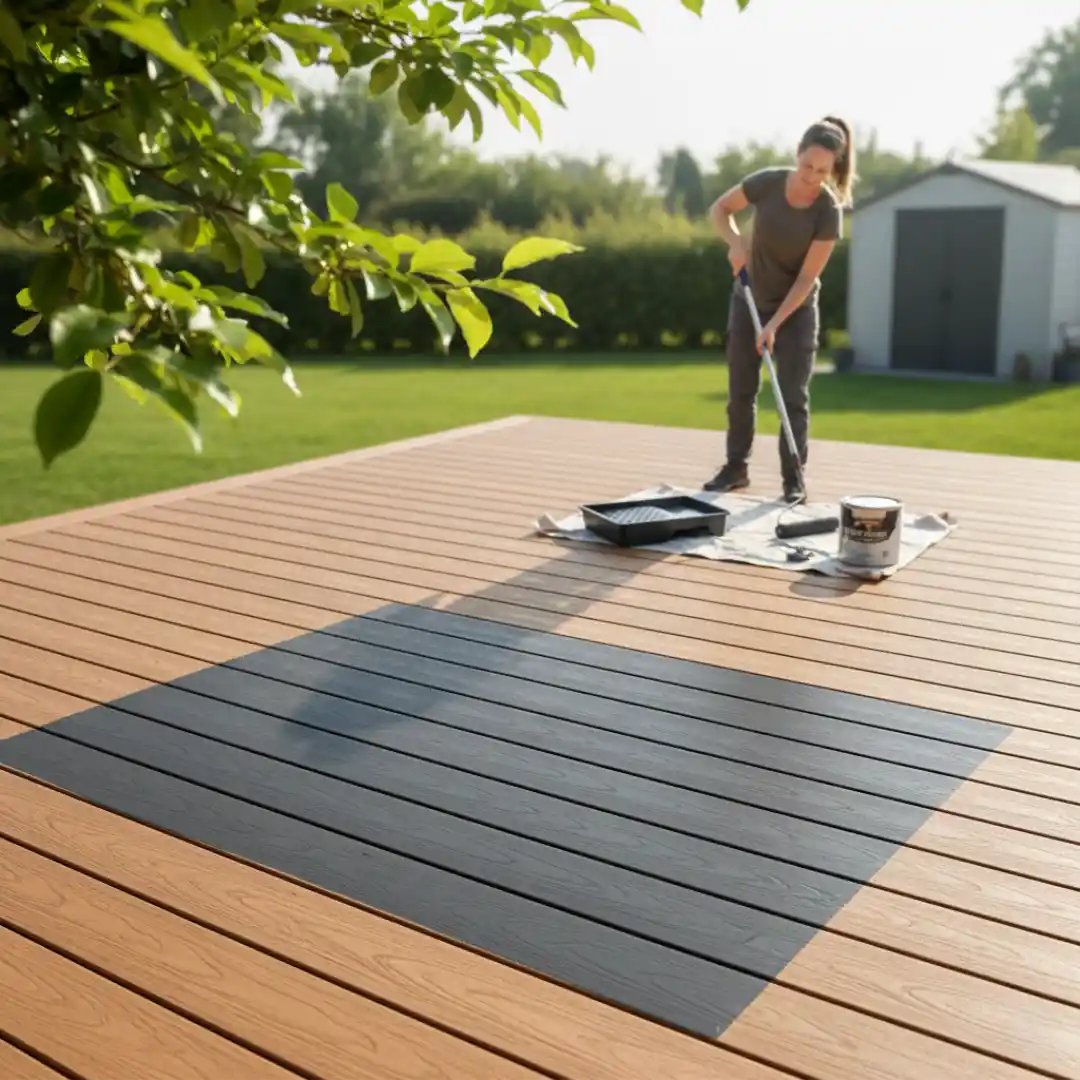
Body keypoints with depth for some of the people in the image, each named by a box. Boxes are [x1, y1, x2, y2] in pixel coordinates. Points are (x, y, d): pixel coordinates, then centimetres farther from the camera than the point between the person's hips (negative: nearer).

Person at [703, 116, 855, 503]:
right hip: (748, 299, 3)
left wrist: (774, 324, -24)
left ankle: (794, 480, 2)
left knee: (793, 395, -5)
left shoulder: (829, 212, -22)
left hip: (796, 309, -3)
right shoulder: (767, 182, -17)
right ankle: (736, 467, 22)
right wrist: (736, 242, -20)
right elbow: (719, 209, -2)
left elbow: (807, 277, -20)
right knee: (741, 390, 8)